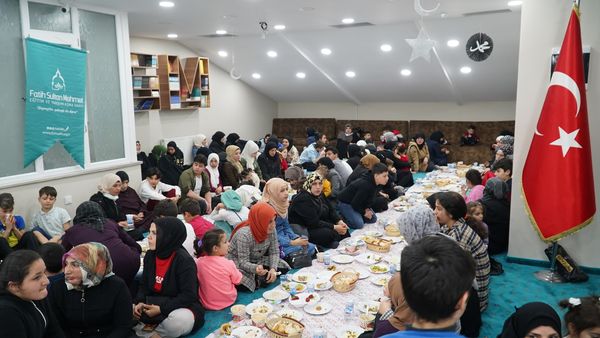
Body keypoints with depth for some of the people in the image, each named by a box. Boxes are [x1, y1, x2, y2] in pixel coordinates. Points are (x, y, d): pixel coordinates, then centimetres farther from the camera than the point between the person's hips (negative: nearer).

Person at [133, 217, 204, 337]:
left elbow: (188, 296, -23)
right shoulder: (150, 255, 2)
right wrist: (140, 302, -11)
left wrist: (161, 309, -25)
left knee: (179, 321, -39)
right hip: (155, 304, 6)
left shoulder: (184, 260, -21)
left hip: (182, 307, -6)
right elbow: (144, 284, 10)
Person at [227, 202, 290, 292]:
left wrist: (273, 269, -27)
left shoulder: (271, 230, -13)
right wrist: (255, 268, -53)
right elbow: (243, 262, -31)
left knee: (284, 268, -10)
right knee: (244, 284, -34)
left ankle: (258, 280, -4)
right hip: (237, 264, -6)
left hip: (257, 262, 6)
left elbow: (274, 252, -8)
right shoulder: (244, 235, -32)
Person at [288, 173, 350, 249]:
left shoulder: (319, 194, 5)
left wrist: (340, 221, -12)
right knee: (332, 233, -27)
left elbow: (331, 210, 7)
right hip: (302, 230, -9)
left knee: (344, 229, -3)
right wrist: (334, 227, -25)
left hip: (319, 225, 9)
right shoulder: (303, 199, -23)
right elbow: (314, 222, -26)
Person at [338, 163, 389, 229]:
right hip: (345, 203, -9)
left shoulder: (374, 183, -7)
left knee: (373, 219, 6)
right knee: (359, 224, -24)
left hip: (358, 203, 9)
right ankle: (342, 217, -3)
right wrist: (364, 212, -14)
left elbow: (370, 198, 8)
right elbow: (355, 203, -28)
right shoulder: (365, 185, -35)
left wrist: (367, 208, -9)